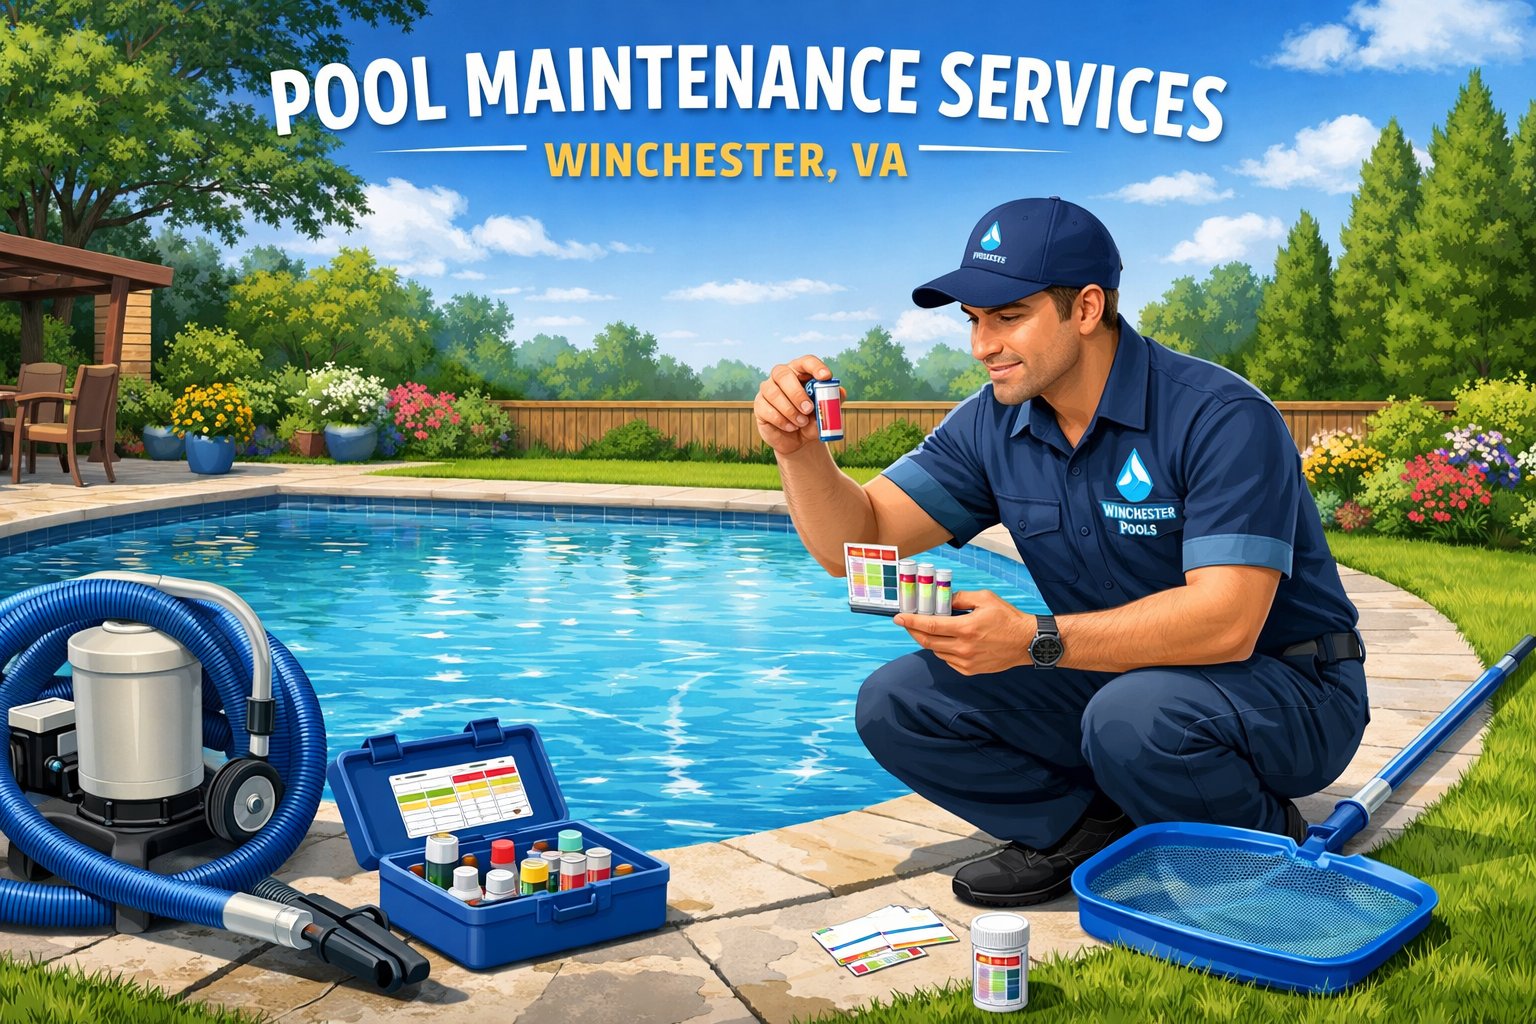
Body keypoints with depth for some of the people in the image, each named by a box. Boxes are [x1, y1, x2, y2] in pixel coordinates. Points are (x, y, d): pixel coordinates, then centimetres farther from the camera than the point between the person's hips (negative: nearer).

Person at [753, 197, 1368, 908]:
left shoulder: (1220, 418, -23)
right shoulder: (991, 427, -3)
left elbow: (1225, 622, -32)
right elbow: (857, 542, -5)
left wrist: (1034, 641, -40)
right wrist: (799, 449, -25)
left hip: (1285, 688, -5)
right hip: (1116, 679, 5)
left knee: (1135, 717, -38)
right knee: (897, 703, -10)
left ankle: (1264, 839, -6)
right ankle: (1095, 829, 1)